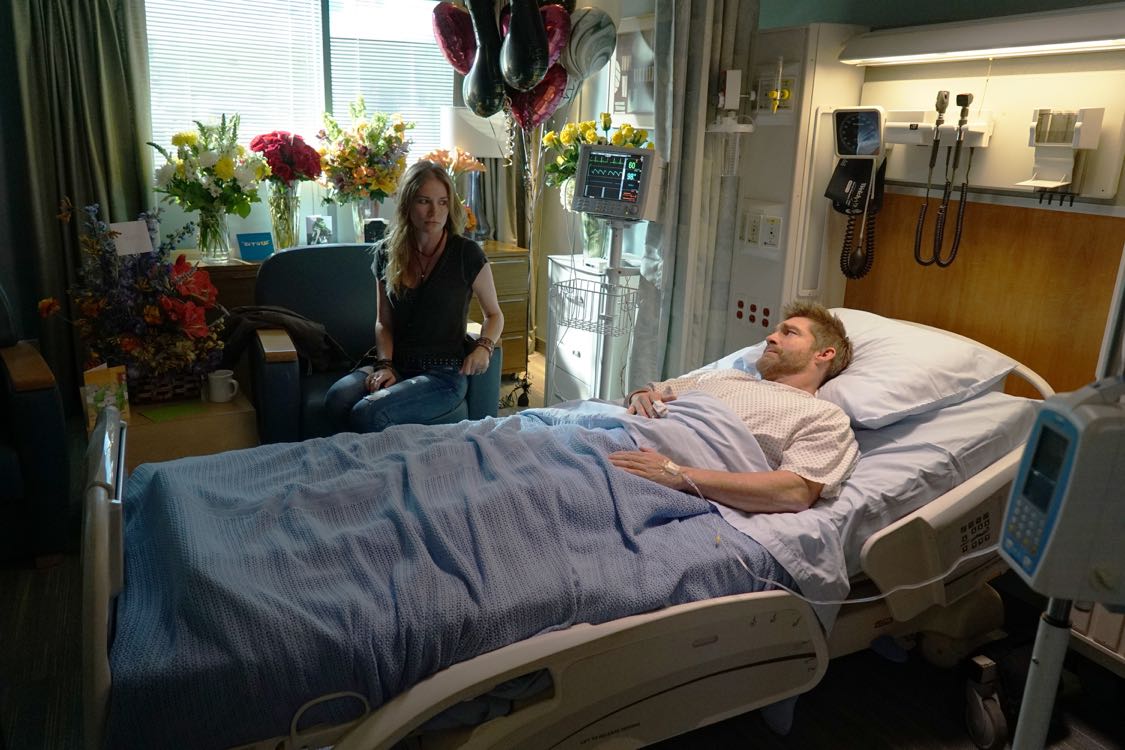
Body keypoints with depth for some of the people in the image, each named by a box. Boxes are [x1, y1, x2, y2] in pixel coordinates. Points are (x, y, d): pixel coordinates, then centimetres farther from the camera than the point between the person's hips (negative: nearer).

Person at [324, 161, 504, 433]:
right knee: (336, 399, -27)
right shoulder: (387, 253, 6)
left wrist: (484, 346, -12)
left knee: (367, 413, -29)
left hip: (445, 373, -4)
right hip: (397, 366, 4)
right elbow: (384, 322, 13)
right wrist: (384, 365, -4)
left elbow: (493, 314, 8)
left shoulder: (467, 254, -5)